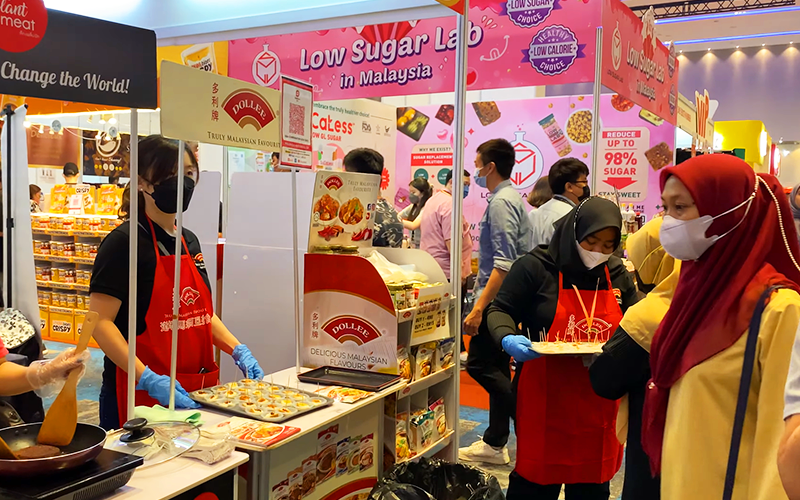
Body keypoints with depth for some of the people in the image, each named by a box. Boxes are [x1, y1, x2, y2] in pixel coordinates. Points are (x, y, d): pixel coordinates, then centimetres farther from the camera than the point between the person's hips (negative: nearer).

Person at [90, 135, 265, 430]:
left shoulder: (189, 241, 12)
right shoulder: (126, 241, -11)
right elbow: (100, 322, -16)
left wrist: (237, 350, 5)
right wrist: (148, 379, -25)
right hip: (141, 394, -7)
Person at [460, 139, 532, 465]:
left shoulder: (501, 202, -16)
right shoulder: (511, 197, 16)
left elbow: (504, 264, -24)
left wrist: (479, 307, -27)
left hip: (497, 299, -10)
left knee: (480, 364, -5)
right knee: (497, 368, 13)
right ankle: (495, 443, 21)